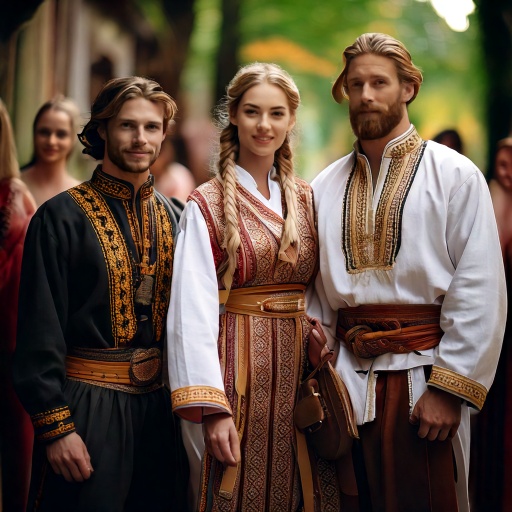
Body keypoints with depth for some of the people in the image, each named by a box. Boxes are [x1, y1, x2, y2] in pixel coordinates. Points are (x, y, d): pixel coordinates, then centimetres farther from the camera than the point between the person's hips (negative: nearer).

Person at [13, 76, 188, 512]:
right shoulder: (62, 217, -8)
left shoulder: (172, 218, 8)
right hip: (87, 402, -5)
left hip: (159, 403, 5)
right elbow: (40, 332, -11)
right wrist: (55, 426, -15)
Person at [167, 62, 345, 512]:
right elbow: (193, 311, -11)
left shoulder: (308, 200, 9)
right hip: (240, 368, -4)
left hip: (301, 366, 4)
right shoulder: (208, 204, -4)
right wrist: (211, 408, -18)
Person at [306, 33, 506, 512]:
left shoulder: (455, 175, -3)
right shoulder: (325, 187, 9)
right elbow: (314, 287, 11)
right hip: (347, 378, 4)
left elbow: (479, 292, -9)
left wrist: (449, 388, -14)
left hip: (422, 379, -4)